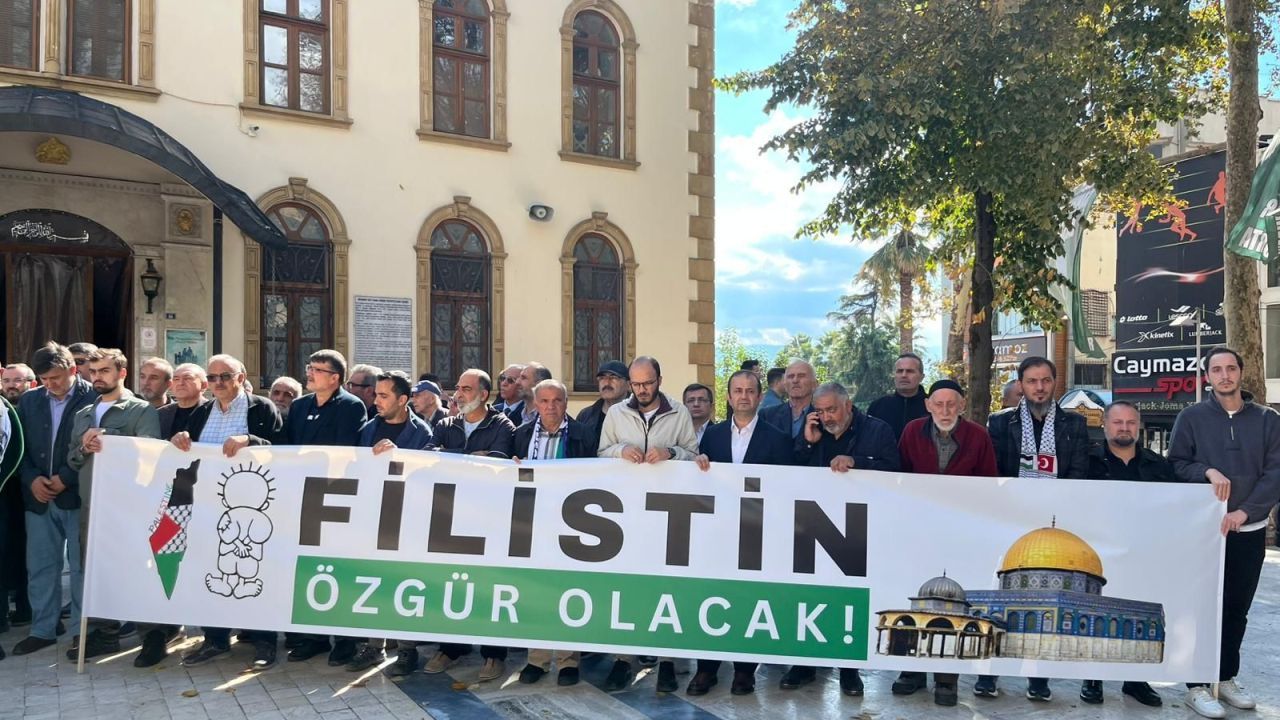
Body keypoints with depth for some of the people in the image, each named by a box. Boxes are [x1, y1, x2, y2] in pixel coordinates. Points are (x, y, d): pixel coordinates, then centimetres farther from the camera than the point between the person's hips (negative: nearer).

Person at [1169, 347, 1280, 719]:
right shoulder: (1191, 417, -1)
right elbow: (1175, 464, -2)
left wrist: (1244, 511, -14)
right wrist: (1208, 471, -22)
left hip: (1250, 531, 3)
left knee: (1237, 608, 12)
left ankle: (1227, 678, 26)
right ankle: (1196, 685, 7)